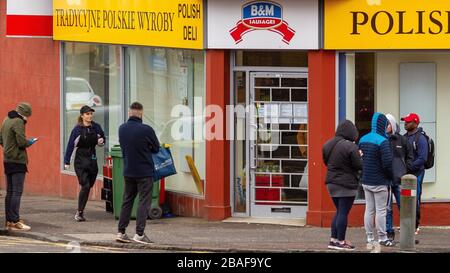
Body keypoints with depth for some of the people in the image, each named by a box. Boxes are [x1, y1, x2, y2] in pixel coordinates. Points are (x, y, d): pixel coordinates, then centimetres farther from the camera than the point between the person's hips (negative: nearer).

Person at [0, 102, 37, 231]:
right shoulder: (18, 122, -14)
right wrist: (30, 142, -1)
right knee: (17, 192, -8)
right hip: (18, 161, -9)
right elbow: (22, 141, -20)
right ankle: (15, 221, -10)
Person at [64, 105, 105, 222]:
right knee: (85, 186, -14)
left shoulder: (96, 127, 2)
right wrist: (67, 162, -10)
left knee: (89, 186, 7)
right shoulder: (77, 129, -9)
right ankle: (79, 212, -7)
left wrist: (101, 141, -5)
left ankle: (80, 212, 20)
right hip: (81, 159, -4)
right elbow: (70, 145, -7)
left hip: (92, 159, 4)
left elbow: (102, 138, 20)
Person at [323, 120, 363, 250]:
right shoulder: (350, 147, -18)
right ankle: (341, 242, 4)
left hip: (331, 183, 7)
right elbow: (359, 165, -15)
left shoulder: (328, 145, 6)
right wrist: (360, 155, 3)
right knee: (343, 213, 0)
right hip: (346, 185, -7)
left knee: (339, 212, 18)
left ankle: (333, 240, 18)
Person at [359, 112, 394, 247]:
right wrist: (390, 176, -2)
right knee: (381, 210, -1)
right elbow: (387, 163, -19)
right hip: (379, 182, -7)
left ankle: (370, 238, 13)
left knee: (369, 209, 11)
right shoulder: (382, 141, -18)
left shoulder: (363, 140, 7)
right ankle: (382, 238, 3)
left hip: (366, 180, 7)